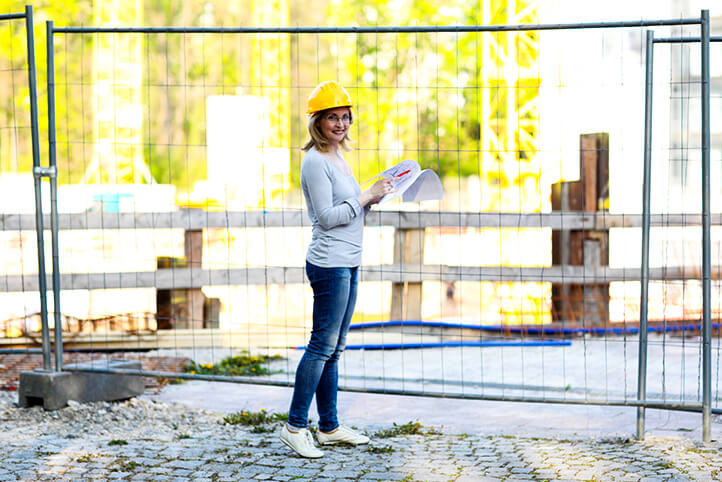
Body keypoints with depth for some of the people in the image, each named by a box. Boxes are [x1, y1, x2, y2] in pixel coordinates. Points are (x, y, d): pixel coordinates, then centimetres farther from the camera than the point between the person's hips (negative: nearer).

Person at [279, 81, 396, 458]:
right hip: (329, 264, -9)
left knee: (333, 348, 12)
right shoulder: (315, 162, -12)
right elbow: (327, 217, -17)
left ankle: (329, 427, 17)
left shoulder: (337, 158, 17)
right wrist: (367, 197, -14)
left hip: (347, 264, 9)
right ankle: (295, 426, -3)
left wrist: (371, 199, 8)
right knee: (323, 345, -8)